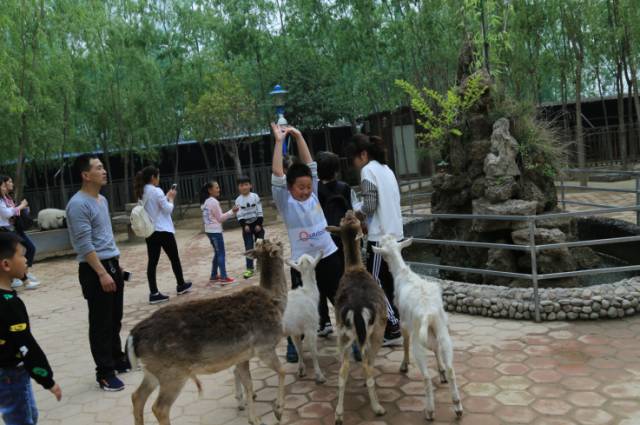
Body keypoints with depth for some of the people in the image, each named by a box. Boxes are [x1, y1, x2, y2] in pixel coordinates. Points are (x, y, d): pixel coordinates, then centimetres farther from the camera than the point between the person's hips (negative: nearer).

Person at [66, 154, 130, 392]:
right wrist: (102, 273, -23)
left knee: (115, 319, 17)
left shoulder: (102, 200, 12)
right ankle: (104, 372, 9)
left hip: (112, 264, 9)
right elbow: (85, 245, -21)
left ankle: (117, 359, 31)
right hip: (94, 269, -9)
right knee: (101, 323, 0)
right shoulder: (78, 204, -16)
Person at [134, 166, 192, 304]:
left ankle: (154, 293, 1)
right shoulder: (156, 191, -16)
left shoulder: (141, 193, 9)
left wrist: (166, 196, 16)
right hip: (163, 230, -7)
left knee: (152, 261, 3)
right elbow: (168, 209, -11)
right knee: (174, 258, 11)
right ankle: (181, 285, 26)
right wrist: (171, 198, 3)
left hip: (149, 231, 7)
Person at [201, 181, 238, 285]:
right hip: (215, 231, -9)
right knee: (221, 253, -5)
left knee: (217, 253, 17)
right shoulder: (213, 202, -16)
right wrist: (232, 211, -12)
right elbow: (220, 218, -12)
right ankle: (223, 278, -4)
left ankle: (214, 276, 23)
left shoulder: (206, 201, 13)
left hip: (210, 230, 9)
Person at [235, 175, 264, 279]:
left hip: (257, 224, 0)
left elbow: (259, 212, -5)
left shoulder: (255, 196, -6)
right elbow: (239, 215, -4)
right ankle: (250, 268, 5)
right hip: (246, 225, 0)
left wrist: (259, 224, -11)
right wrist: (244, 225, -16)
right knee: (248, 248, 1)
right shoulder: (238, 200, -4)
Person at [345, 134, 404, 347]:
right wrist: (367, 224, 14)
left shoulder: (368, 170, -10)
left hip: (381, 237, -9)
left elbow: (370, 206, -17)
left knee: (375, 285, 0)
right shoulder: (386, 169, 16)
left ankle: (393, 331, 1)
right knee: (387, 283, 13)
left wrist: (356, 211, 3)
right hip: (394, 234, 9)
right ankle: (391, 327, 18)